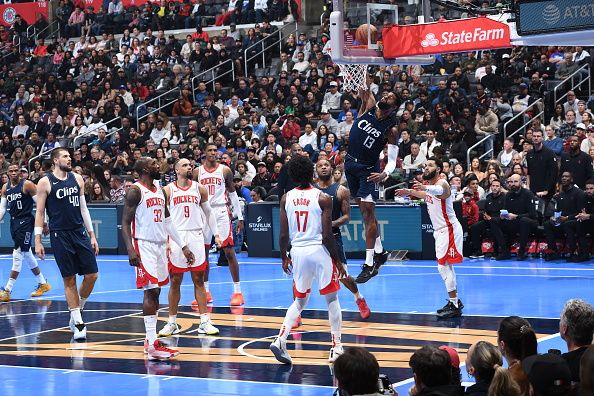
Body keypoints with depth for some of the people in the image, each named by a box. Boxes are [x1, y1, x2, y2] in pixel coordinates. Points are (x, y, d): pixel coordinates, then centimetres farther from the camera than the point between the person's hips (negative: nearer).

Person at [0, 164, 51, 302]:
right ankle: (43, 284, 27)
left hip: (26, 222, -8)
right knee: (26, 254, 14)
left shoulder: (27, 185, -10)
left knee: (18, 254, -12)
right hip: (14, 222, 8)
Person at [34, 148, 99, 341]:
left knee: (91, 275, 0)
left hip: (80, 233, 4)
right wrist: (38, 240, -7)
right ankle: (77, 323, 4)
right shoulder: (45, 182, -4)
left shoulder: (77, 179, 9)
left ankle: (77, 312, 21)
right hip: (60, 236, -4)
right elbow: (40, 212, -2)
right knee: (69, 280, -1)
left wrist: (92, 236, 11)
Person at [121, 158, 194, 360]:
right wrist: (130, 250, -24)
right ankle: (152, 344, -14)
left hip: (160, 245, 8)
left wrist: (183, 246, 18)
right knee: (151, 291, -12)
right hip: (144, 245, -8)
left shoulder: (160, 190, 14)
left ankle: (150, 339, 16)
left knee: (156, 292, 10)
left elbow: (167, 221, 20)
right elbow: (125, 223, -13)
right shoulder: (135, 191, -10)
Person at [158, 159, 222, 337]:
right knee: (175, 281, 3)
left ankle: (204, 322, 5)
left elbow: (208, 212, 15)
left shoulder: (199, 188, 8)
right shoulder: (168, 190, 0)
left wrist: (216, 234, 7)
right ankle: (172, 322, 12)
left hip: (196, 236, 2)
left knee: (198, 280, 4)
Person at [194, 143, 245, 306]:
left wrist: (240, 217, 1)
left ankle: (237, 291, -4)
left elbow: (233, 194, 5)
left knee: (229, 251, -6)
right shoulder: (197, 172, 6)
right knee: (202, 252, 6)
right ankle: (205, 292, 16)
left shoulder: (225, 170, 1)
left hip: (221, 212, -3)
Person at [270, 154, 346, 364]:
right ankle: (337, 348, 11)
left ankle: (280, 339, -1)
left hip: (297, 252, 4)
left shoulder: (286, 198, 2)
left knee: (299, 301, 17)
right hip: (320, 252, -4)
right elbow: (327, 236, -11)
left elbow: (283, 235, 3)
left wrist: (284, 257, 18)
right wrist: (338, 261, -1)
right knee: (332, 299, 10)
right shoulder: (323, 198, -9)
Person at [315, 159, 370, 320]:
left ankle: (359, 298, 31)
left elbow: (346, 216, -3)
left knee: (343, 275, 2)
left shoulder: (341, 191, -1)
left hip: (332, 236, -2)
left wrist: (332, 224, -20)